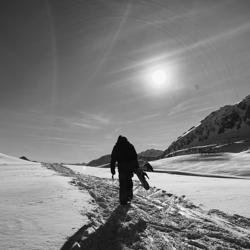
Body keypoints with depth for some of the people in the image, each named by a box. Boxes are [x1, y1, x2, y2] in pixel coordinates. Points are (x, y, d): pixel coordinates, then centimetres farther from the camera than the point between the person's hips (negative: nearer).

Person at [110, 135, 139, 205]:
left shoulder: (116, 147, 6)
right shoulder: (130, 145, 11)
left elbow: (113, 160, 2)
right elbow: (135, 157, 8)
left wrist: (113, 171, 4)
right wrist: (137, 167, 11)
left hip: (122, 167, -2)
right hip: (131, 167, 2)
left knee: (123, 184, 6)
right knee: (129, 181, 21)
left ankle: (123, 200, 8)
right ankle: (129, 196, 20)